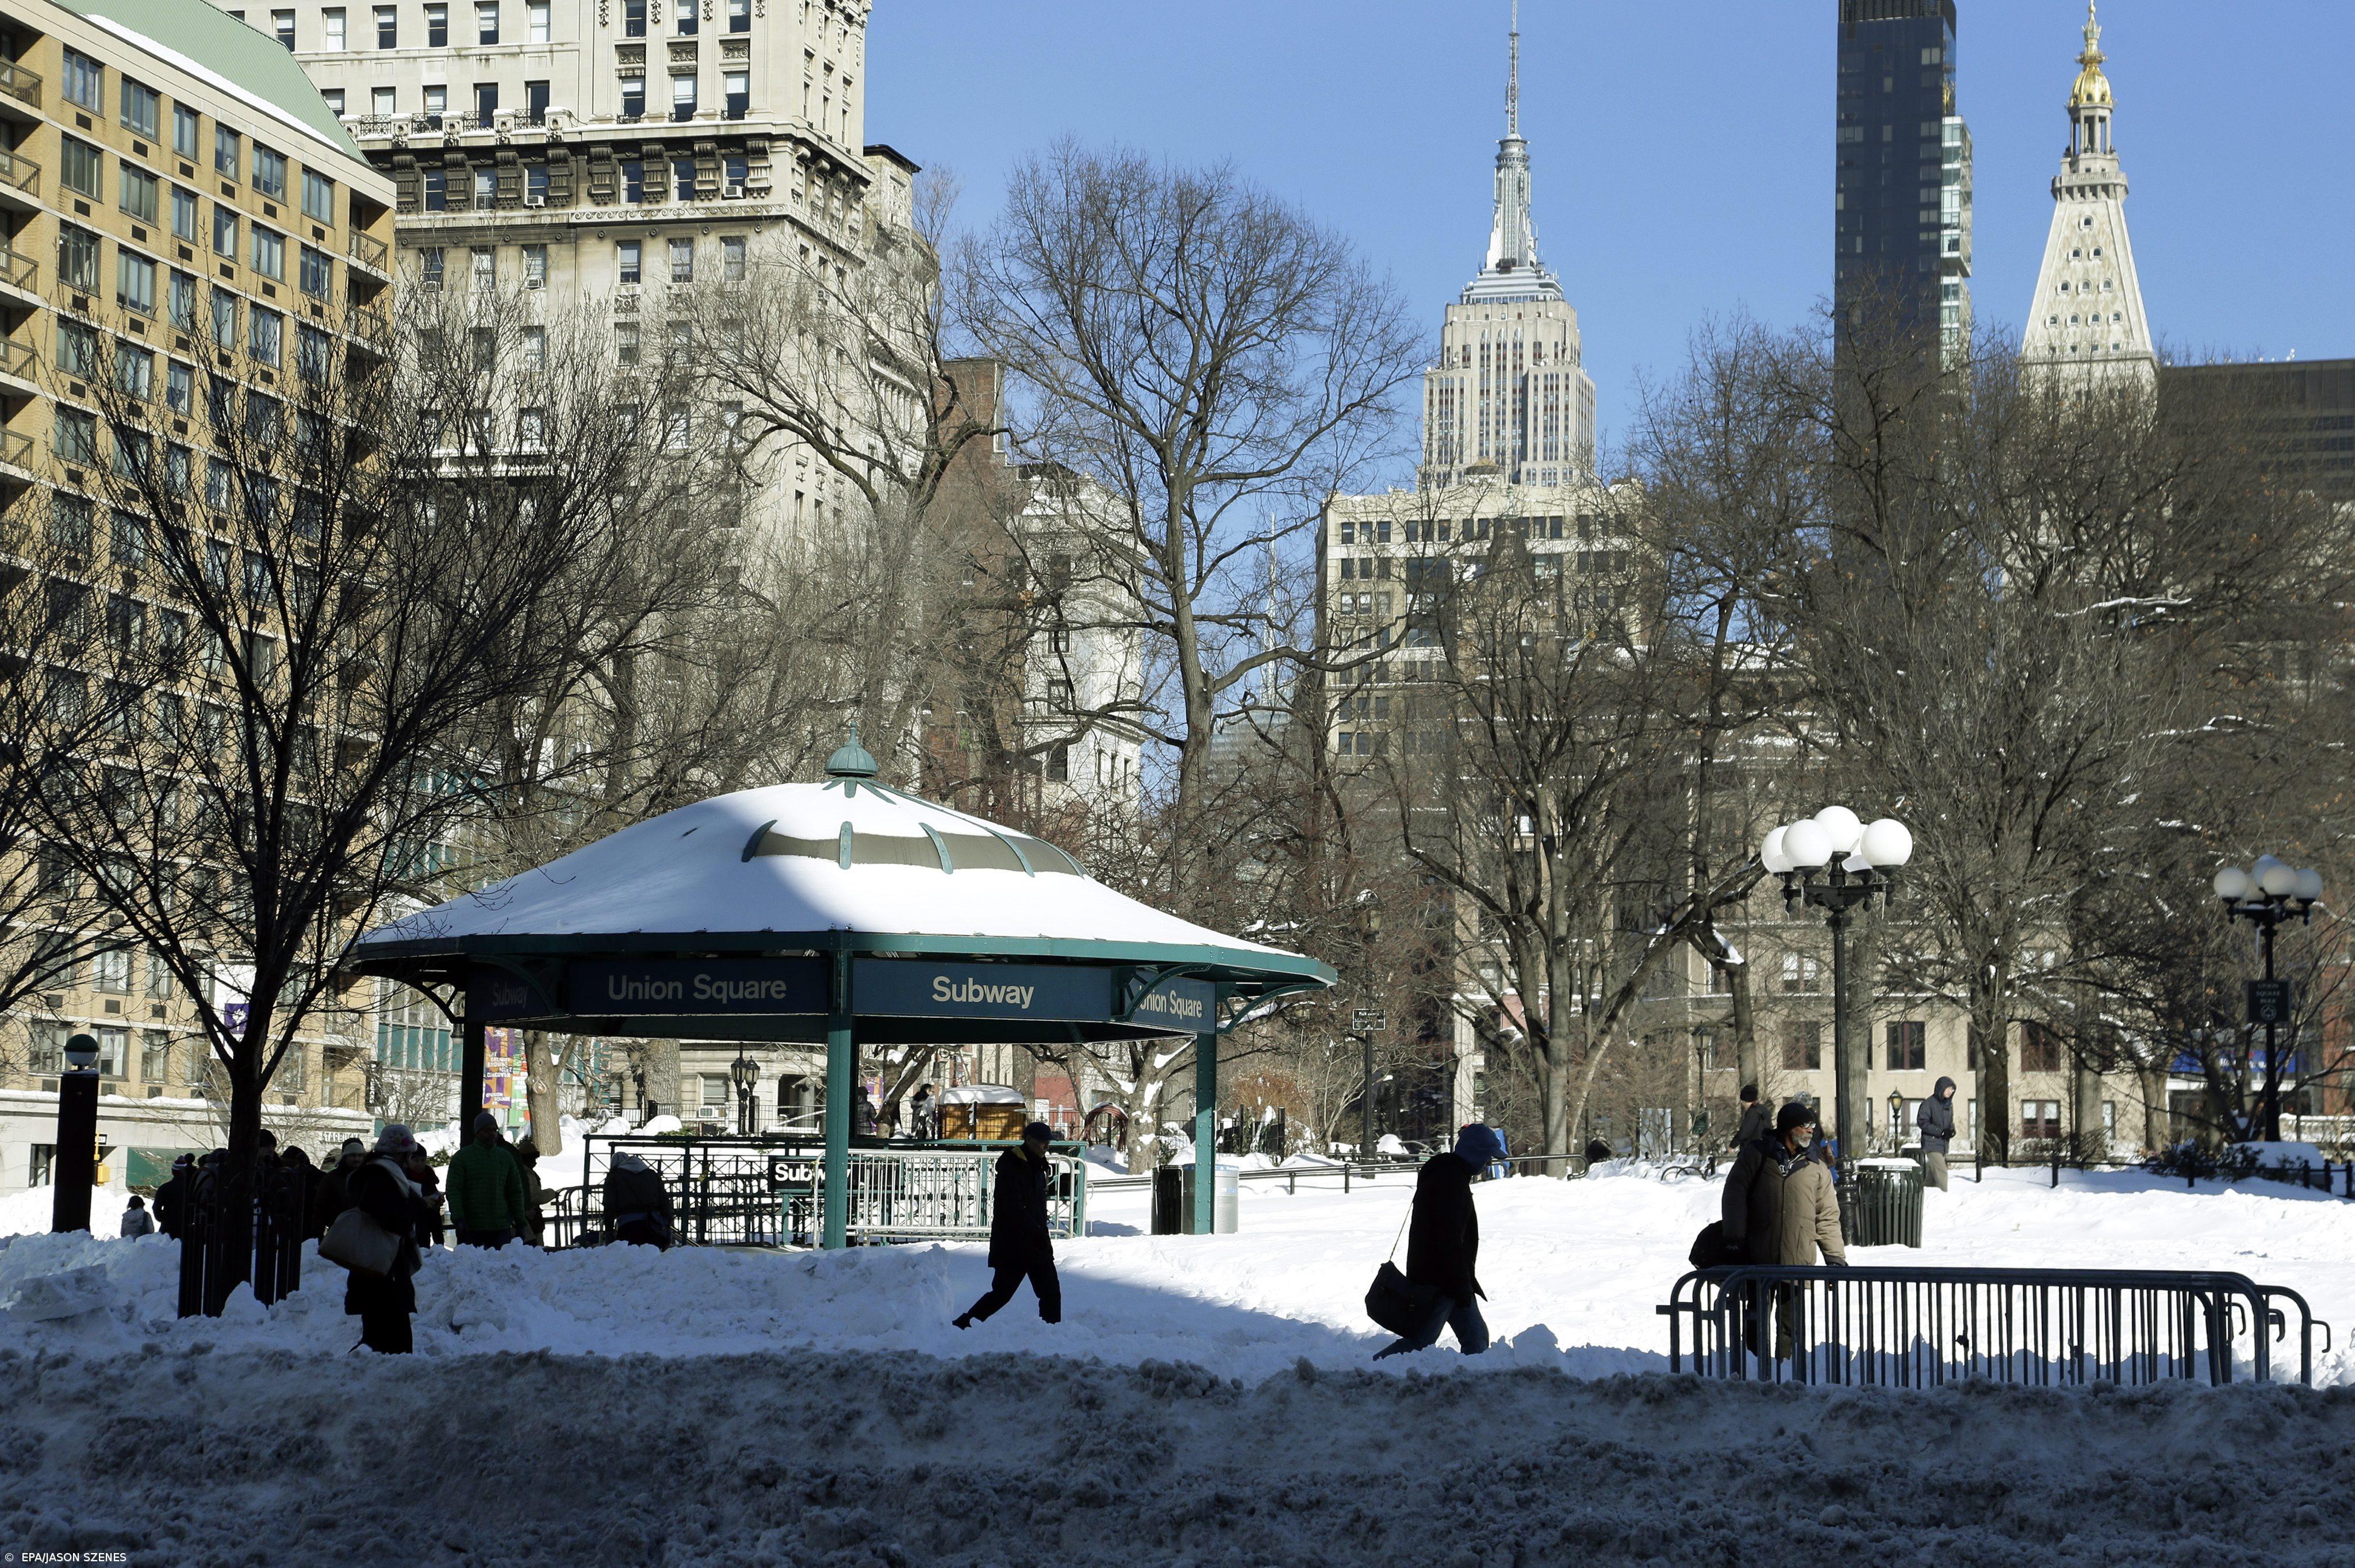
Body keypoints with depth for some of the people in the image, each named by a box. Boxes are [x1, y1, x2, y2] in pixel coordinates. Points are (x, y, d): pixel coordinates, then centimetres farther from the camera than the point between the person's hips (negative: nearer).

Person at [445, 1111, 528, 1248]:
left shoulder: (506, 1157, 14)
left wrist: (520, 1222, 11)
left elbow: (516, 1192, 17)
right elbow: (454, 1192, -4)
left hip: (501, 1228, 3)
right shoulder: (462, 1157, 2)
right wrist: (458, 1219, -16)